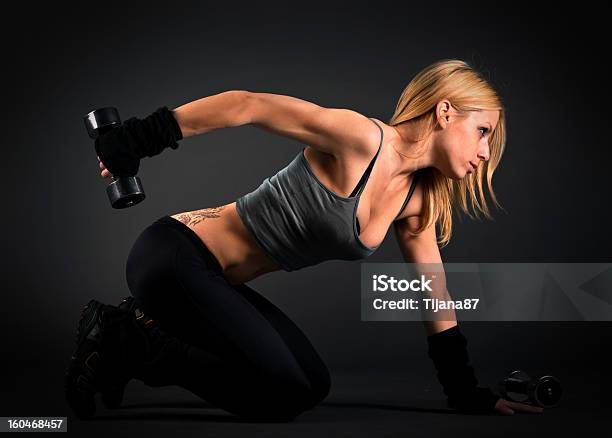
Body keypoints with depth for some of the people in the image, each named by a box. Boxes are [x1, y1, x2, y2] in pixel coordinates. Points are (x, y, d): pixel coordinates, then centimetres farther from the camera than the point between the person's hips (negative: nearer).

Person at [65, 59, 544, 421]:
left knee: (314, 385, 11)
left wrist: (468, 393, 13)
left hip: (215, 280, 9)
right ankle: (121, 340, -2)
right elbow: (246, 105, -22)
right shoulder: (362, 140, -20)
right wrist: (140, 139, -24)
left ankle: (144, 331, 14)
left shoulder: (416, 201, 6)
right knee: (281, 397, -13)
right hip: (175, 256, -9)